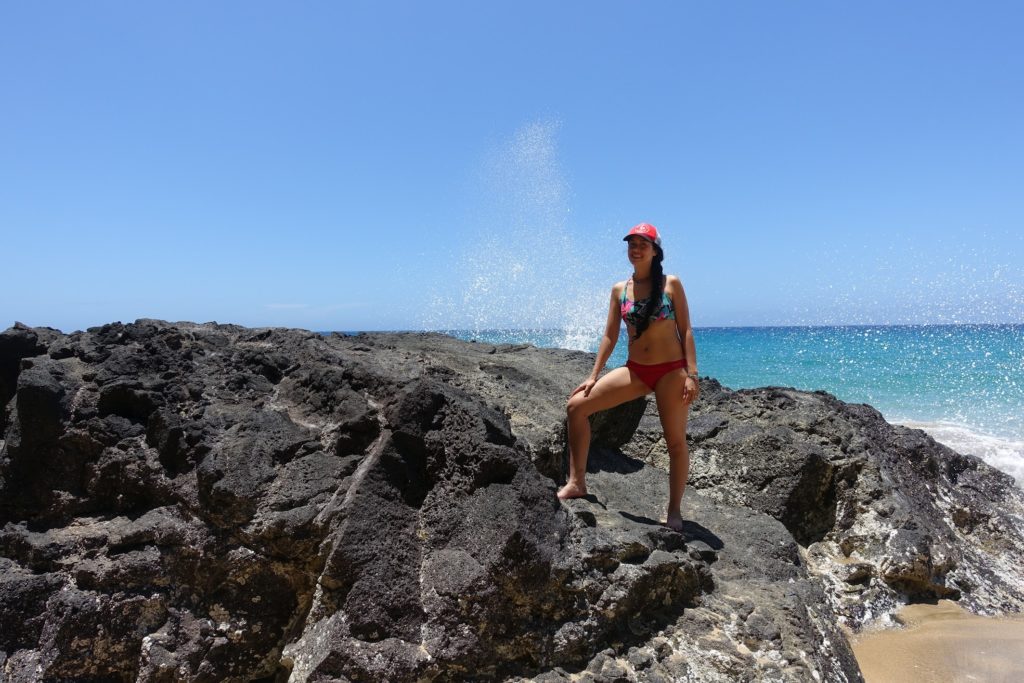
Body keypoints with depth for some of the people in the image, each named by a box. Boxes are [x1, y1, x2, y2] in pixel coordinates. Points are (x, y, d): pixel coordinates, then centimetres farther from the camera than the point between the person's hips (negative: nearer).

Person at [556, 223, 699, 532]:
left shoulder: (671, 284, -2)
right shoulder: (619, 290, 6)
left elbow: (685, 331, -3)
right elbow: (610, 336, 8)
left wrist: (691, 374, -11)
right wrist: (594, 375, 2)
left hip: (672, 370, -3)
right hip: (635, 370, 4)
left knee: (676, 441, 2)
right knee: (576, 405, -7)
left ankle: (674, 511, 19)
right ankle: (577, 483, -1)